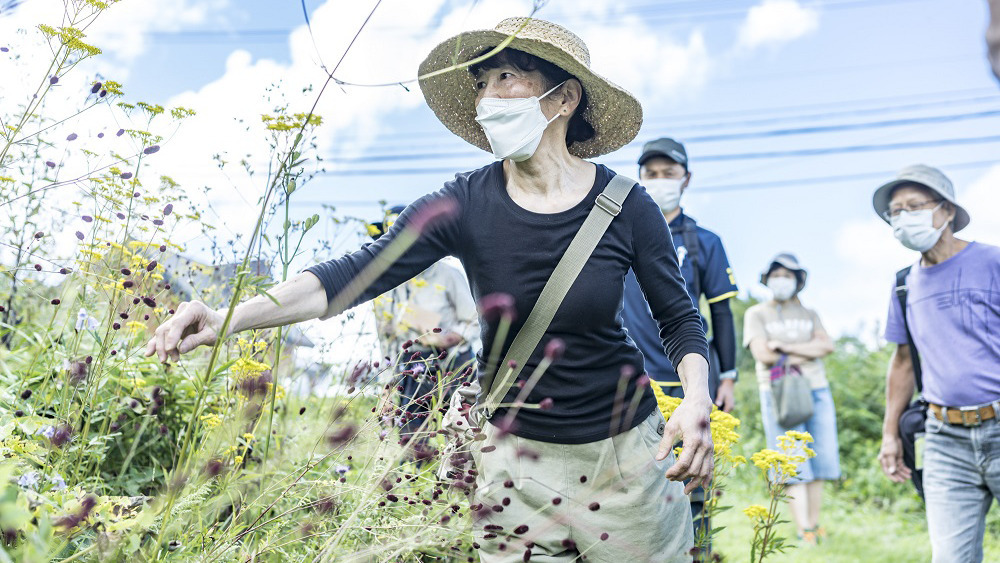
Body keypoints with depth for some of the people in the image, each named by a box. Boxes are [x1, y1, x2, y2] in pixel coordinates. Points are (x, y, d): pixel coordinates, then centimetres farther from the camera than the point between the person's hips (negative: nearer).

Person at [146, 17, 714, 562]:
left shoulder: (627, 207, -11)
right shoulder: (465, 205, -12)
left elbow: (681, 319, -1)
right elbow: (360, 271, -22)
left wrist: (697, 399, -21)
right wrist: (231, 318, -33)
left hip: (624, 447, 0)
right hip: (520, 456, 0)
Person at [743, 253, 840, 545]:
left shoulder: (809, 314, 17)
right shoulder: (757, 314, 7)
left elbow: (827, 345, 1)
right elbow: (763, 354, -8)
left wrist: (786, 346, -9)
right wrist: (807, 352, -3)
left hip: (817, 391, 4)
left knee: (818, 462, 1)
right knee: (793, 465, -8)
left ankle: (815, 525, 9)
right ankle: (804, 532, -8)